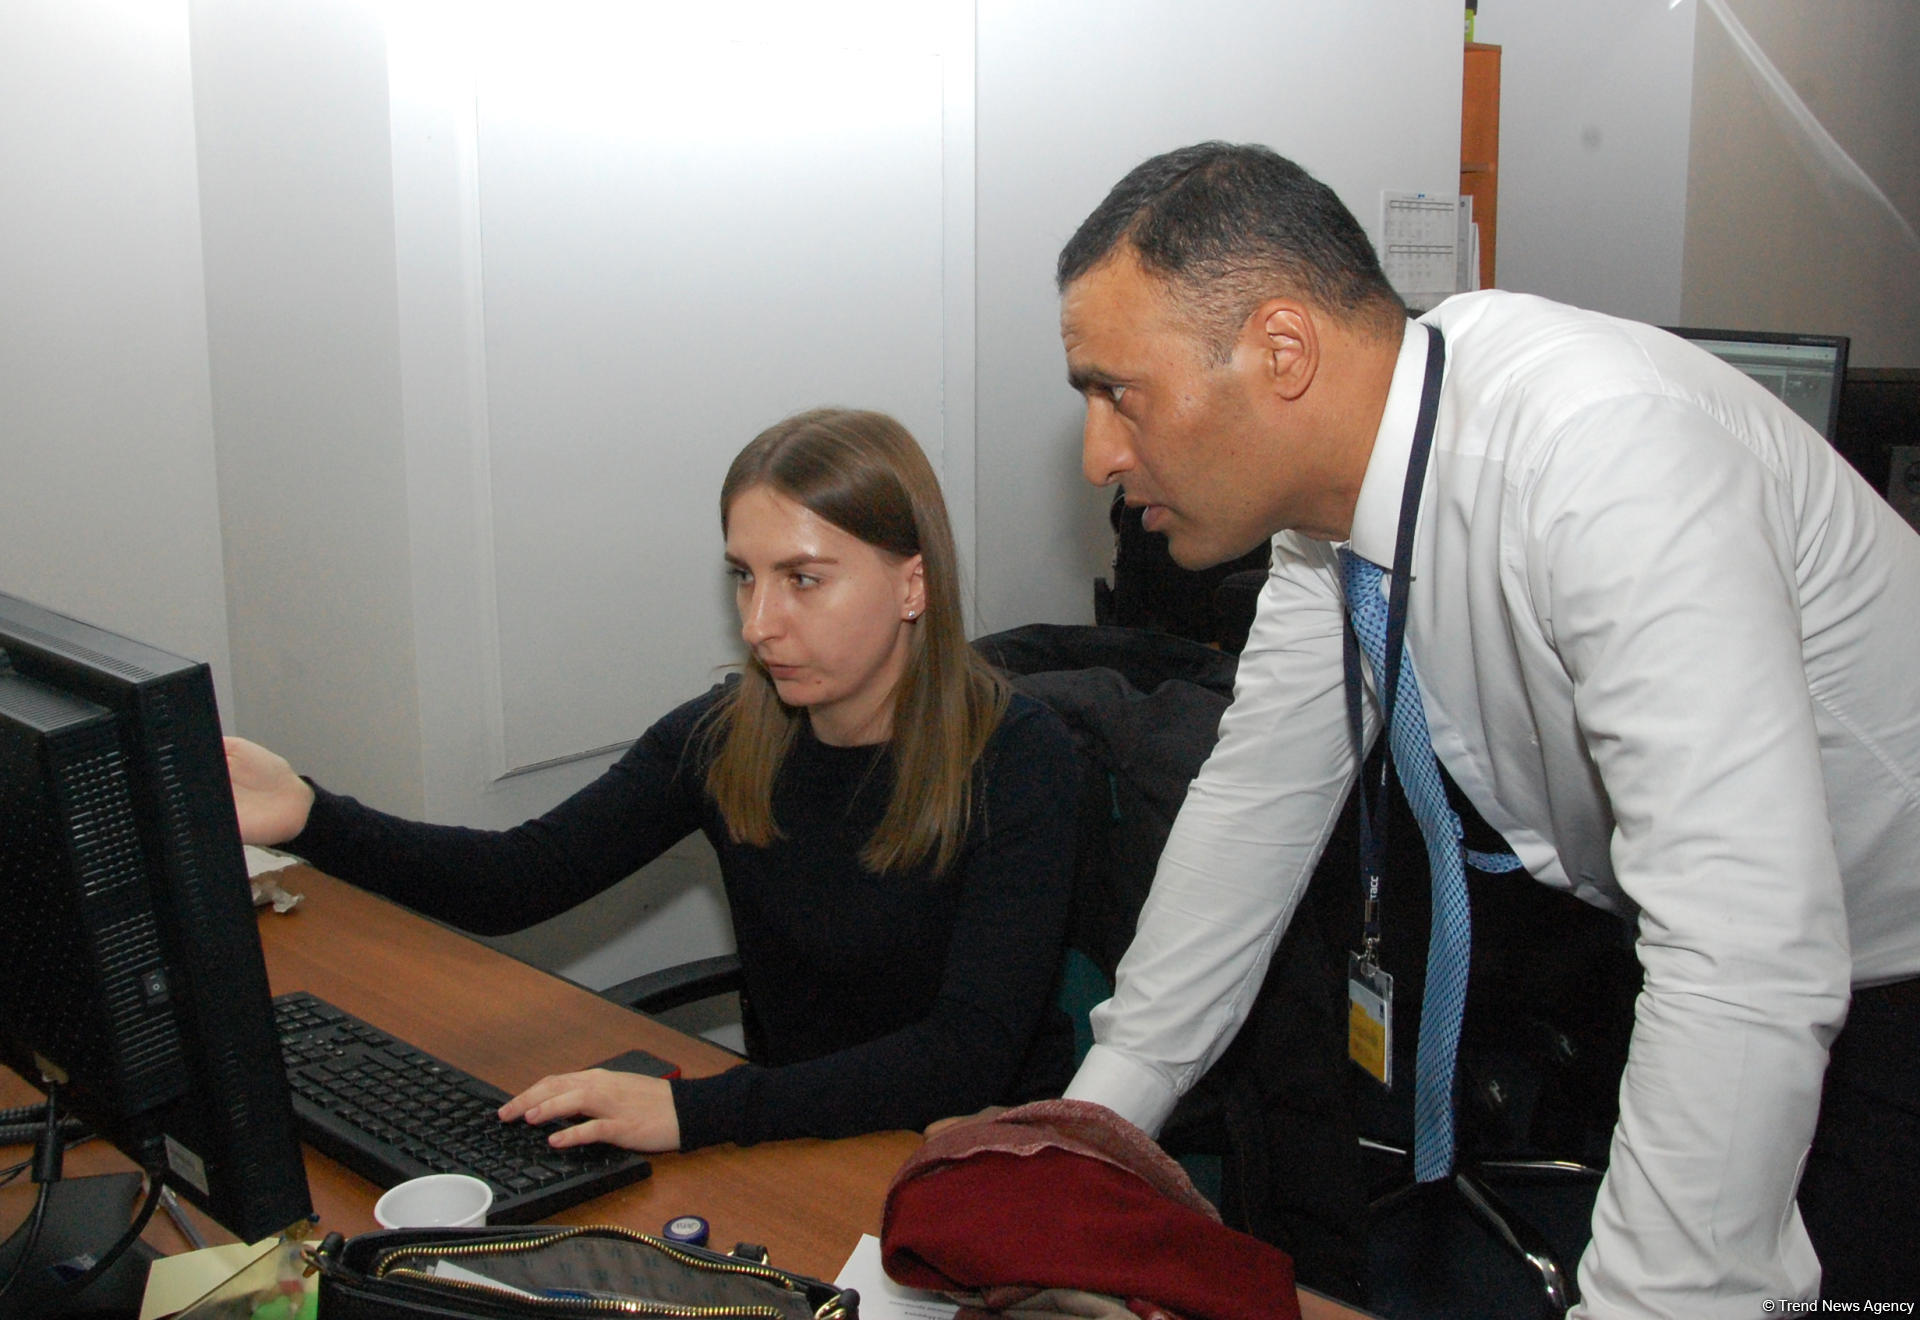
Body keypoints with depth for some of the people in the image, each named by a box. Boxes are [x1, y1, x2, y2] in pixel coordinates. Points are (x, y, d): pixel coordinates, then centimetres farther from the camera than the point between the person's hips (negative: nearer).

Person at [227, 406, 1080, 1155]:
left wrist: (693, 1111, -33)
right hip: (792, 1138, 5)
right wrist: (310, 820, -19)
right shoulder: (724, 741, -2)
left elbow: (970, 1053, -25)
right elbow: (518, 880, -2)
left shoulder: (1017, 761, -16)